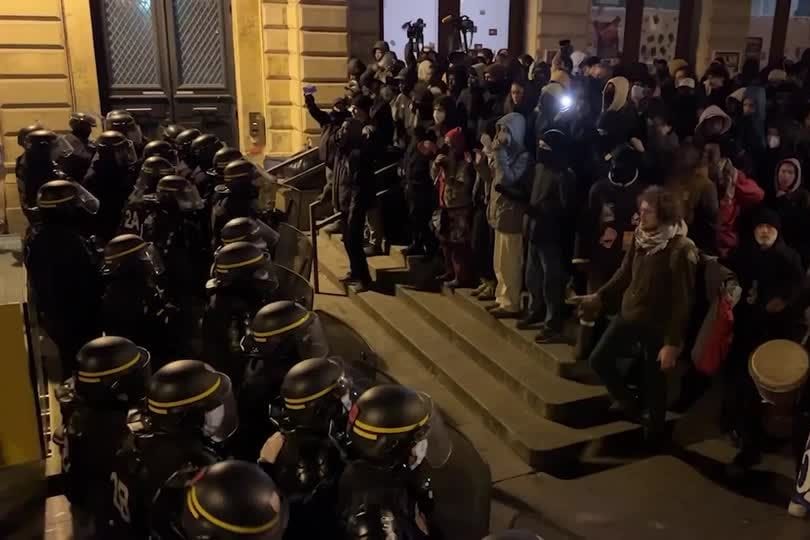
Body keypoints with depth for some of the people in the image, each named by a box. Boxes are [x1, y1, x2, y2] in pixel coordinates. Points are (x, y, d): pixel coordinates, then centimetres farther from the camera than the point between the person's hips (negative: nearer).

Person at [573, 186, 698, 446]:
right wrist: (599, 297, 2)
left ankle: (654, 431, 33)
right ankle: (629, 403, 30)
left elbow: (682, 301, -20)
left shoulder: (681, 249, -23)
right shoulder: (641, 237, -2)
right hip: (628, 314, 6)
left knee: (654, 380, 9)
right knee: (599, 359, 8)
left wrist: (672, 343, -20)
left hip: (657, 324, -6)